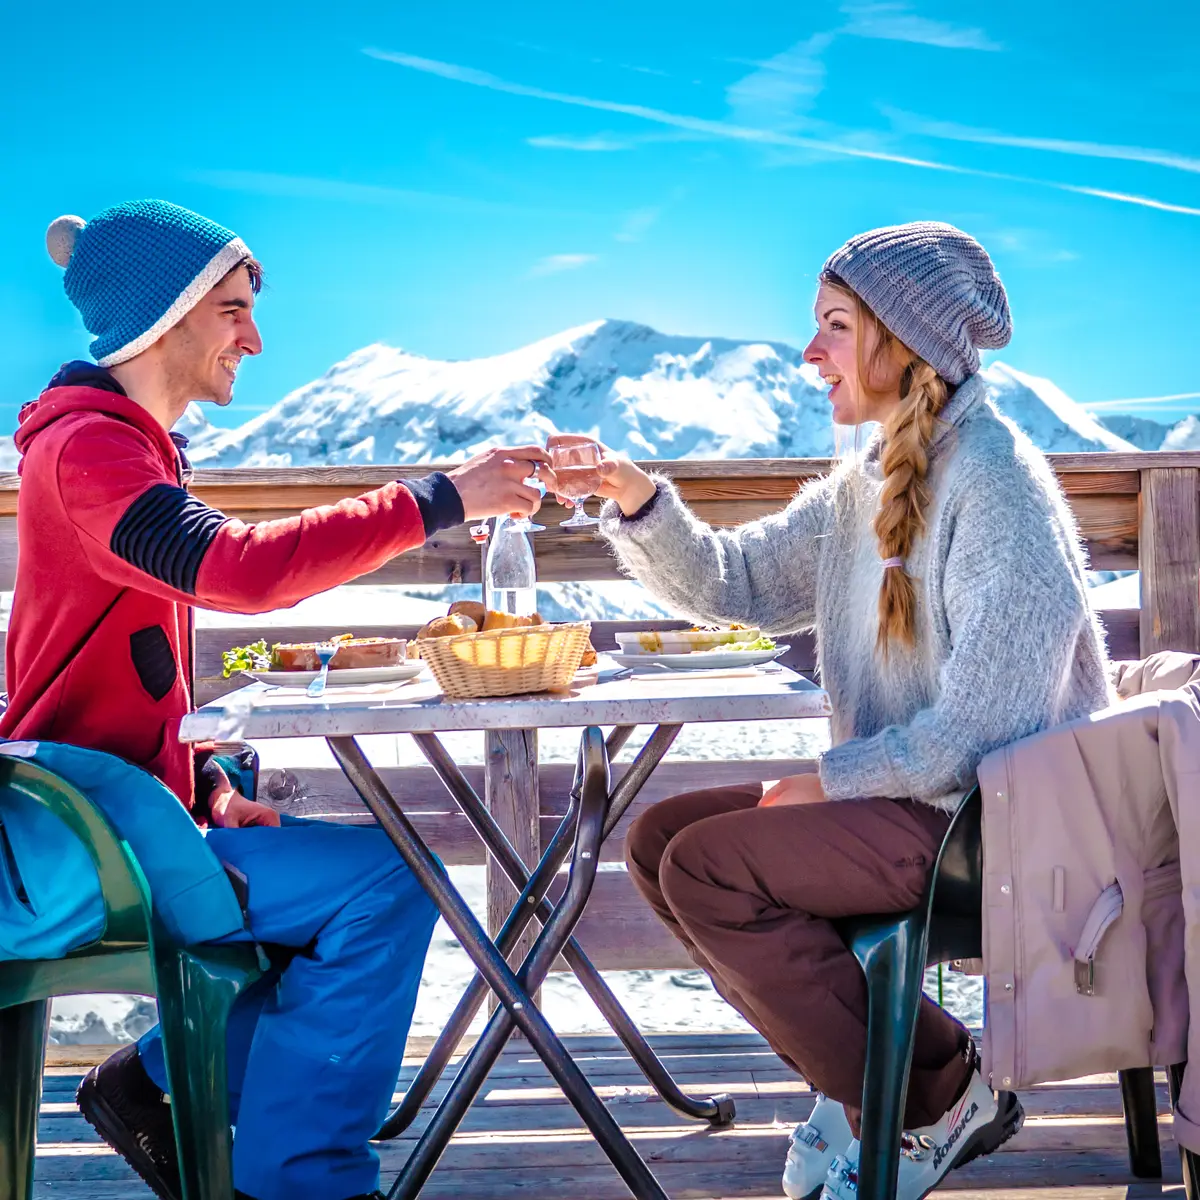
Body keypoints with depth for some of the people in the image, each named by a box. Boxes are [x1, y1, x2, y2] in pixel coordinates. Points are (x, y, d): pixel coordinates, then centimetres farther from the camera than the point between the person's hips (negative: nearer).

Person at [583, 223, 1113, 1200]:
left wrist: (836, 780, -17)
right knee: (660, 838, 4)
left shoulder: (995, 482, -16)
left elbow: (993, 716, -23)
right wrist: (641, 503, -2)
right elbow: (737, 582, 14)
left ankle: (938, 1102, -5)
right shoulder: (865, 486, 13)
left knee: (707, 867, -19)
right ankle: (864, 1075, 6)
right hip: (908, 796, 10)